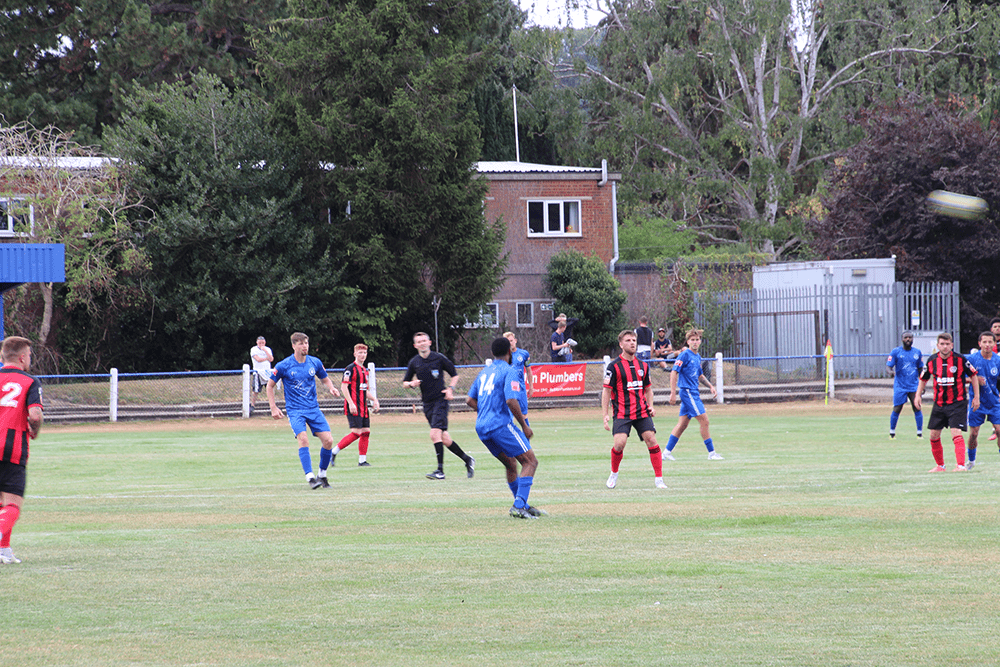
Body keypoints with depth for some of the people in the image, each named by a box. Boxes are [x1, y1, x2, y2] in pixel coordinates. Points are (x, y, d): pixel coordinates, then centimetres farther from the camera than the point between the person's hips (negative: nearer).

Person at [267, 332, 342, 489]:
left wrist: (331, 388, -3)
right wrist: (273, 408, -2)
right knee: (303, 439, -26)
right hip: (295, 410, -4)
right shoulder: (283, 366, -6)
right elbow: (270, 385, 5)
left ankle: (322, 475, 11)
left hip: (313, 408, 4)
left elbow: (325, 379, 20)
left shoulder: (315, 363, 4)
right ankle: (310, 477, -25)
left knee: (328, 440, -8)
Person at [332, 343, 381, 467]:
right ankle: (333, 452, -5)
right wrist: (351, 403, -21)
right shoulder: (351, 368, -8)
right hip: (353, 407, -8)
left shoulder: (365, 370, 18)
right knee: (356, 433, -14)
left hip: (363, 407, 8)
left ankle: (362, 460, 7)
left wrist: (374, 400, 11)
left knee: (366, 432, 3)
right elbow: (343, 387, -14)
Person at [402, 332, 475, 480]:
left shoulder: (439, 358, -3)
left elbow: (455, 375, 8)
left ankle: (440, 470, -19)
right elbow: (405, 382, 16)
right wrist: (411, 384, -7)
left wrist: (451, 388, -8)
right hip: (427, 404, 5)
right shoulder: (414, 362, 7)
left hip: (440, 400, -5)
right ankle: (467, 459, 25)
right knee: (444, 439, 7)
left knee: (435, 434, -20)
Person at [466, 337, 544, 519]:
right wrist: (524, 425, -10)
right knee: (530, 462, -5)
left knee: (511, 465, 21)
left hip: (481, 428, 8)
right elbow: (511, 400, -19)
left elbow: (470, 400, 20)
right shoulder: (509, 371, -6)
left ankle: (523, 506, 24)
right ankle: (519, 506, -19)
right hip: (501, 425, -8)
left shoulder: (484, 372, 19)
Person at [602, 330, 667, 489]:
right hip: (622, 414, -4)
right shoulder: (614, 366, -3)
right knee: (620, 443, -17)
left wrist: (650, 406, 6)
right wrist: (606, 415, -8)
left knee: (651, 440, -10)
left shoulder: (643, 365, 12)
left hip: (642, 412, 4)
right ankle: (614, 474, 11)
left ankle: (658, 479, -3)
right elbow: (606, 391, -2)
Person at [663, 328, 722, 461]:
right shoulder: (685, 355, -11)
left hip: (693, 393, 9)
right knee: (704, 420, -8)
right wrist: (673, 393, -19)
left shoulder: (698, 357, 15)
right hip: (687, 392, -9)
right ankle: (711, 453, -3)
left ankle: (667, 452, 12)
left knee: (682, 424, 9)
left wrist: (710, 386, 14)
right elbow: (674, 372, -14)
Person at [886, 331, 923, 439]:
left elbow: (920, 369, 17)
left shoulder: (917, 353, 9)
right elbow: (889, 366, -5)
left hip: (914, 386, 2)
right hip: (900, 386, -2)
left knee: (917, 408, -5)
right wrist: (891, 372, -28)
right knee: (897, 409, -2)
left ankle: (920, 433, 4)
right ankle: (892, 432, 14)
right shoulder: (896, 352, -1)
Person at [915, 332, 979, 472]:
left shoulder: (960, 359, -11)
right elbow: (923, 379, 14)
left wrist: (976, 397, -1)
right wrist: (918, 395, 2)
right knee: (934, 436, 7)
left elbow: (973, 375, 1)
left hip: (957, 402, -5)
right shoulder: (932, 360, -1)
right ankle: (940, 465, 23)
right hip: (939, 403, 5)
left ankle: (961, 465, -22)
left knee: (956, 433, -19)